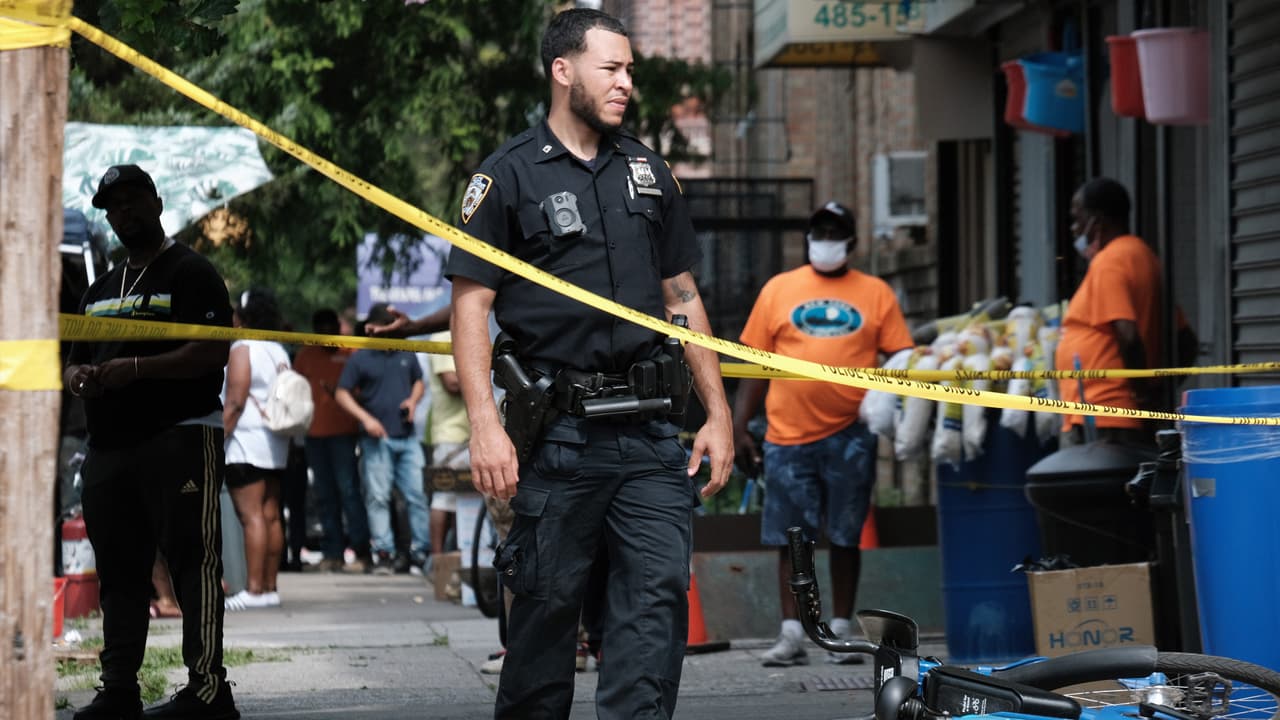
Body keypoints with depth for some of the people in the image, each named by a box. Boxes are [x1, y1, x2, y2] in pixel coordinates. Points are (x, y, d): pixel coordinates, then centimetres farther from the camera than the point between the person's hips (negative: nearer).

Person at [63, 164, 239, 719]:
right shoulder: (101, 290, 23)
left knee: (192, 564, -9)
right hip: (108, 445, 8)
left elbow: (213, 353, -13)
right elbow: (75, 361, 25)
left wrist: (135, 368, -20)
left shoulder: (190, 273, -1)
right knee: (119, 571, 9)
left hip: (179, 440, -8)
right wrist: (79, 376, 0)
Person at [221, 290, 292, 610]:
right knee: (270, 516, 8)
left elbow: (235, 402, -15)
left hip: (246, 441, -8)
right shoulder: (279, 352, 15)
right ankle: (270, 587, 9)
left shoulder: (243, 349, -8)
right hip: (275, 443, 8)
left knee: (251, 515, -11)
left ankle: (254, 589, -15)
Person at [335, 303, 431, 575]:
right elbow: (342, 394, 0)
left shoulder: (405, 354, 12)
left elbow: (419, 381, 26)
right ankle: (384, 553, 0)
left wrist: (413, 400, 4)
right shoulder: (360, 358, 0)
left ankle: (420, 553, 4)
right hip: (377, 439, -3)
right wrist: (365, 418, -12)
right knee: (377, 497, -4)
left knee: (417, 495, -1)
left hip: (407, 438, 3)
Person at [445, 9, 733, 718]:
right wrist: (485, 425, -15)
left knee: (659, 593, -5)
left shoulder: (646, 171, 15)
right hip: (557, 432, -4)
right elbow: (470, 305, -4)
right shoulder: (510, 174, 0)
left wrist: (718, 412, 13)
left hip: (648, 432, 4)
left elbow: (682, 296, 19)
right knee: (548, 600, 3)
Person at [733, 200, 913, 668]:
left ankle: (841, 631, 15)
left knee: (846, 537, 7)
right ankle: (791, 635, 8)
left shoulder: (875, 294, 6)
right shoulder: (778, 290, 8)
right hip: (788, 435, 1)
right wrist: (739, 428, 3)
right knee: (790, 538, 3)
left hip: (850, 435, 0)